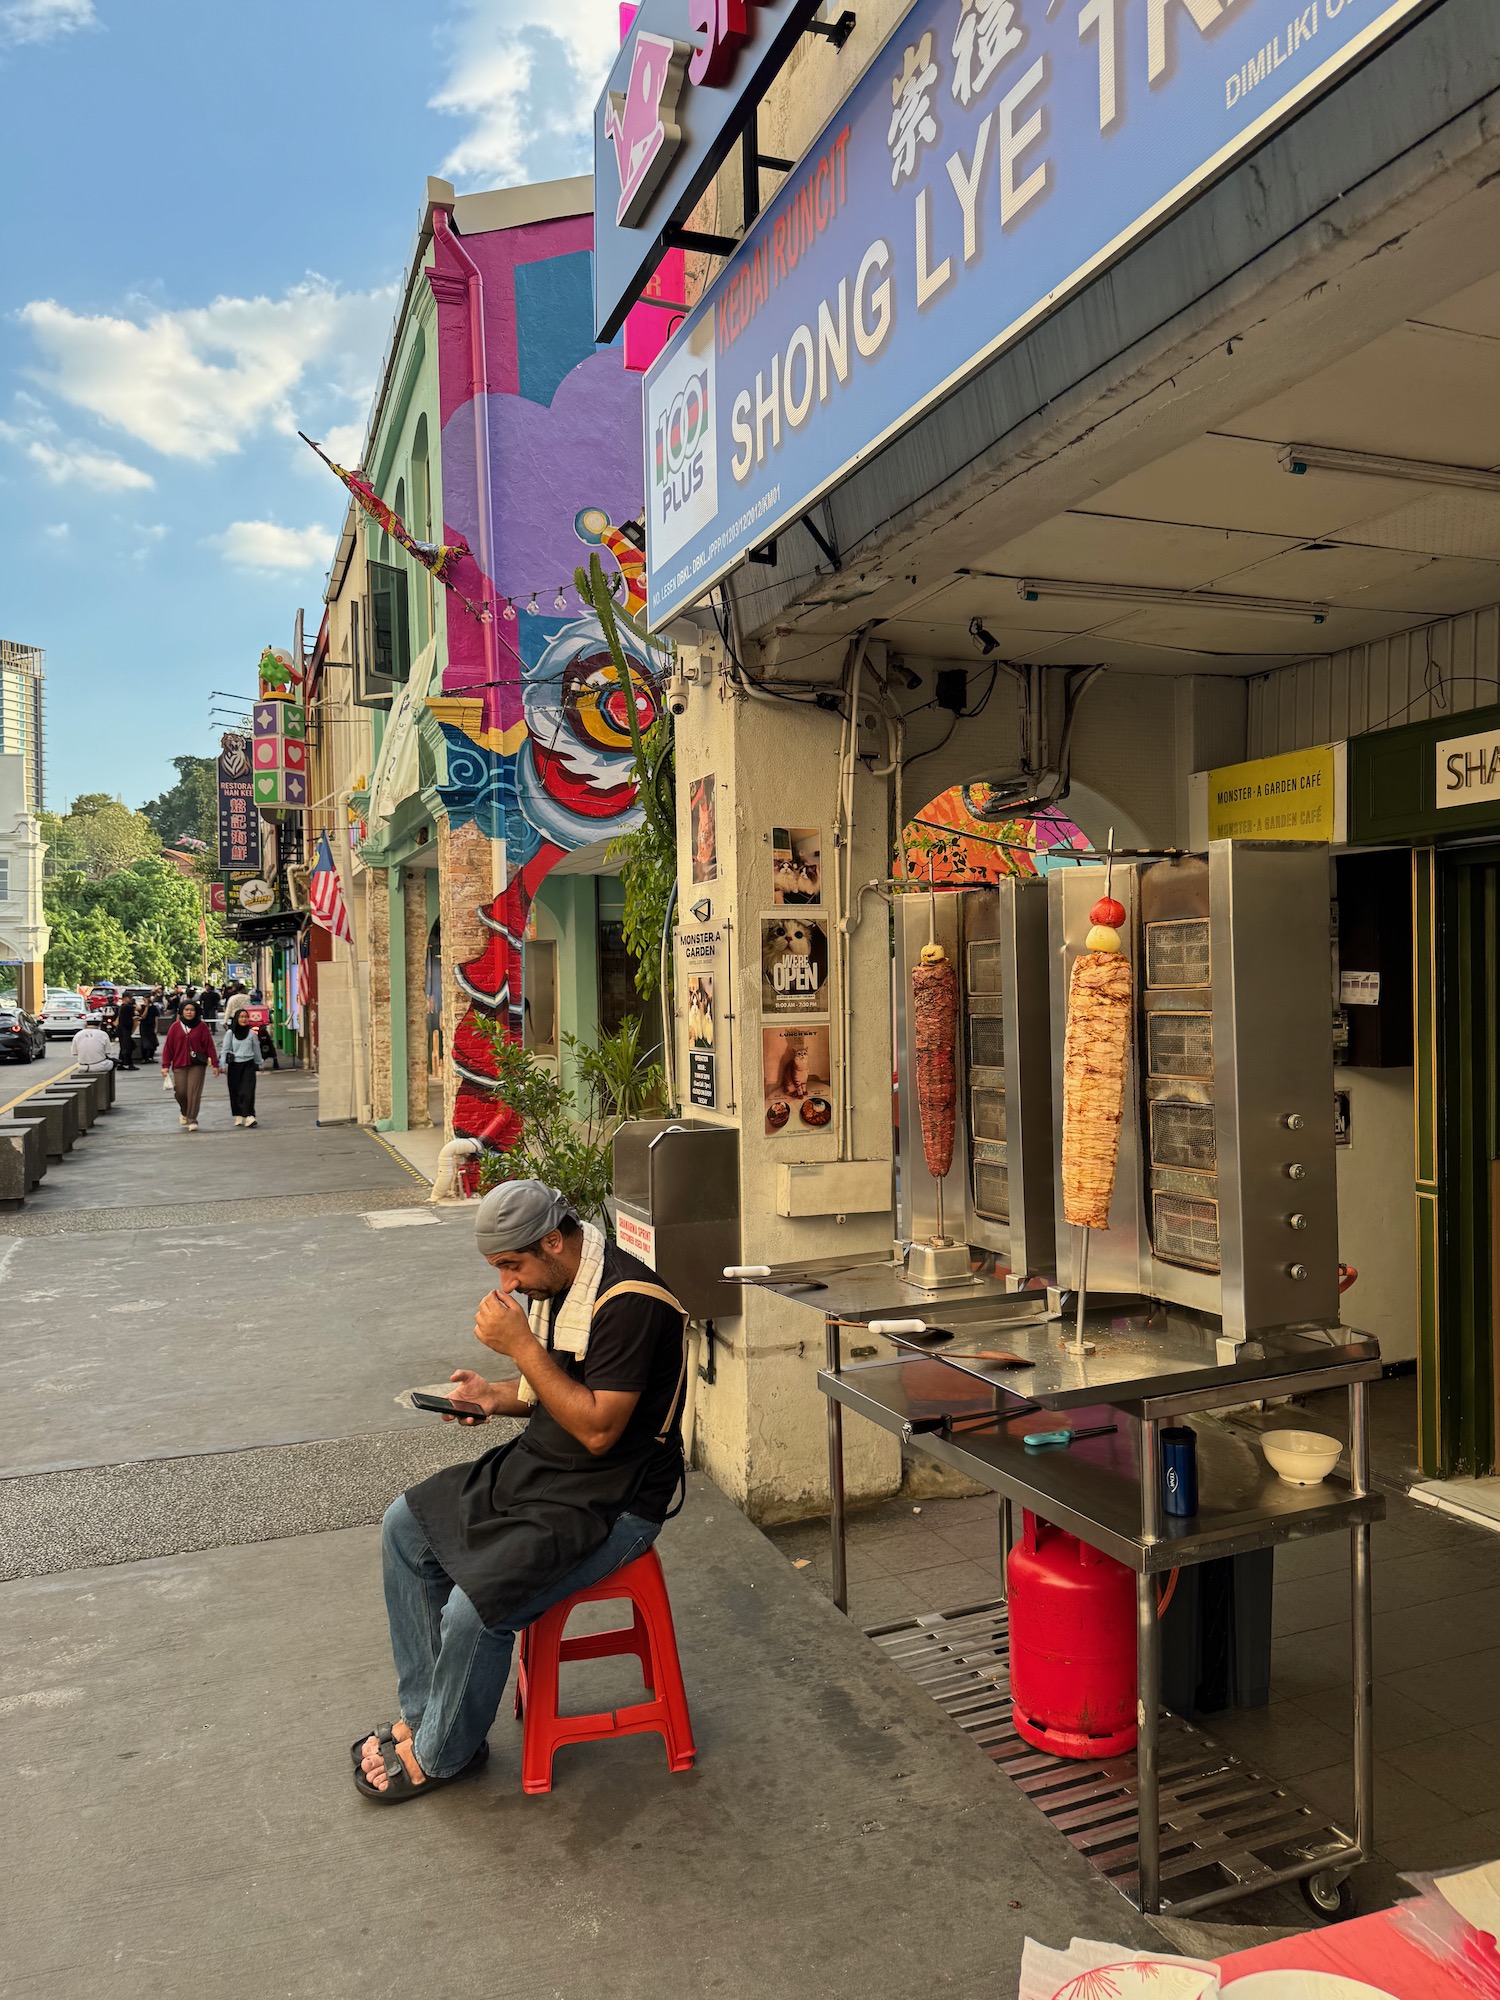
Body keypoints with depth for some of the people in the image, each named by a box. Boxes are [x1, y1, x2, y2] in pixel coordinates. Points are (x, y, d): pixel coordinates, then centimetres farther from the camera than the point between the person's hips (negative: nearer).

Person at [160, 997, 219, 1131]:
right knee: (180, 1092, -1)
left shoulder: (202, 1026, 0)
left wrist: (215, 1064, -4)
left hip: (197, 1065, -1)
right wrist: (165, 1065, -1)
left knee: (194, 1091, -8)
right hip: (179, 1065, 1)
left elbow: (209, 1045, 0)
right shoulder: (175, 1027, 4)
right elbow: (168, 1047, 4)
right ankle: (184, 1112, 30)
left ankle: (192, 1120, -2)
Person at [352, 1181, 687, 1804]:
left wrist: (521, 1345, -26)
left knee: (475, 1606, -22)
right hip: (538, 1467, 10)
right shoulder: (553, 1286, 5)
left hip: (610, 1501, -10)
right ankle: (424, 1711, 17)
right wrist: (494, 1396, -2)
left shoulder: (628, 1303, -25)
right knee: (404, 1528, 7)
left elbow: (598, 1429, -26)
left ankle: (441, 1753, 7)